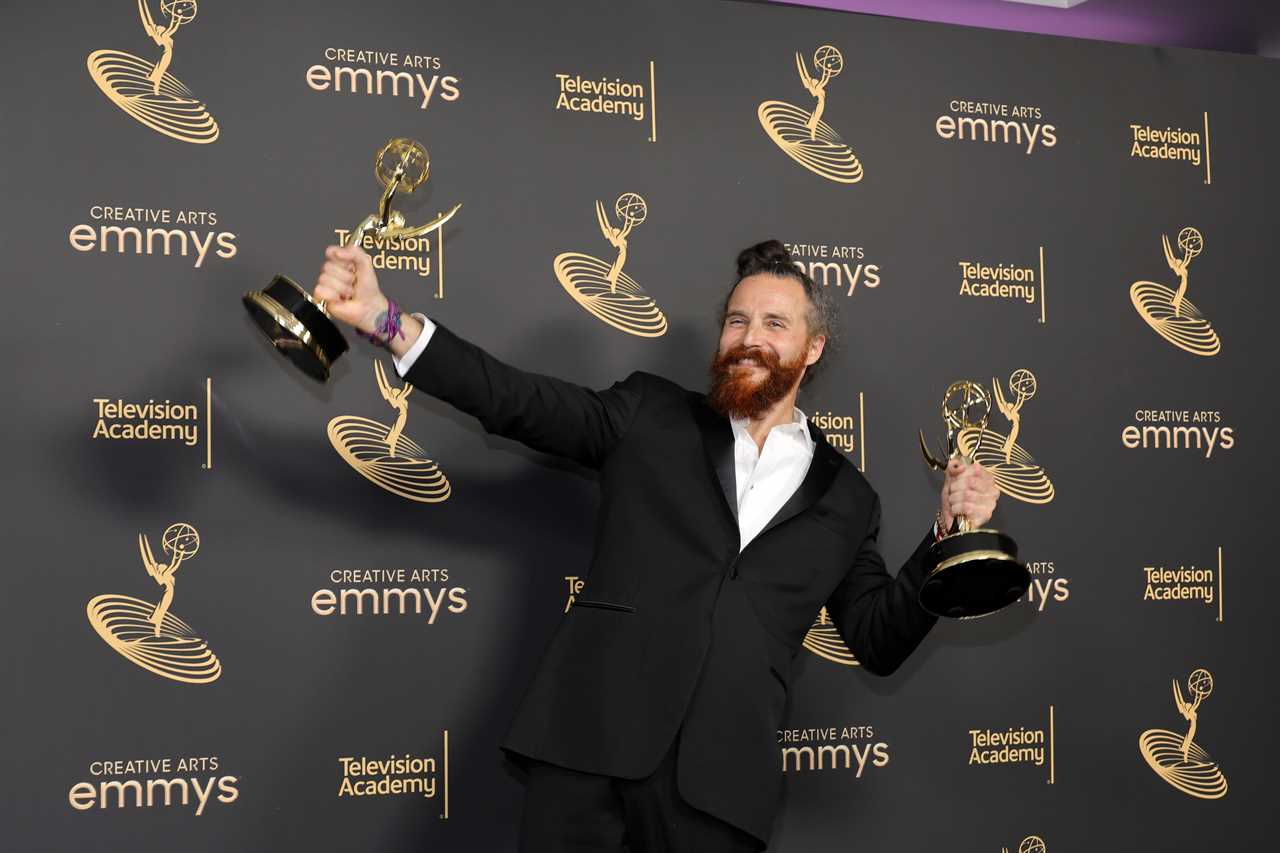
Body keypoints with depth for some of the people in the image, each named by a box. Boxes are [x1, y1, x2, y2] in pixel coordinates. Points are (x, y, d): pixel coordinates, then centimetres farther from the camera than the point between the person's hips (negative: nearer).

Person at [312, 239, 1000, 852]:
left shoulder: (845, 498, 15)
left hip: (719, 778, 1)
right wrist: (384, 319, -9)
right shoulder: (651, 416, 12)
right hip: (592, 743, 0)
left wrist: (950, 534, 1)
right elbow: (521, 401, 3)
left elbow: (880, 640, 15)